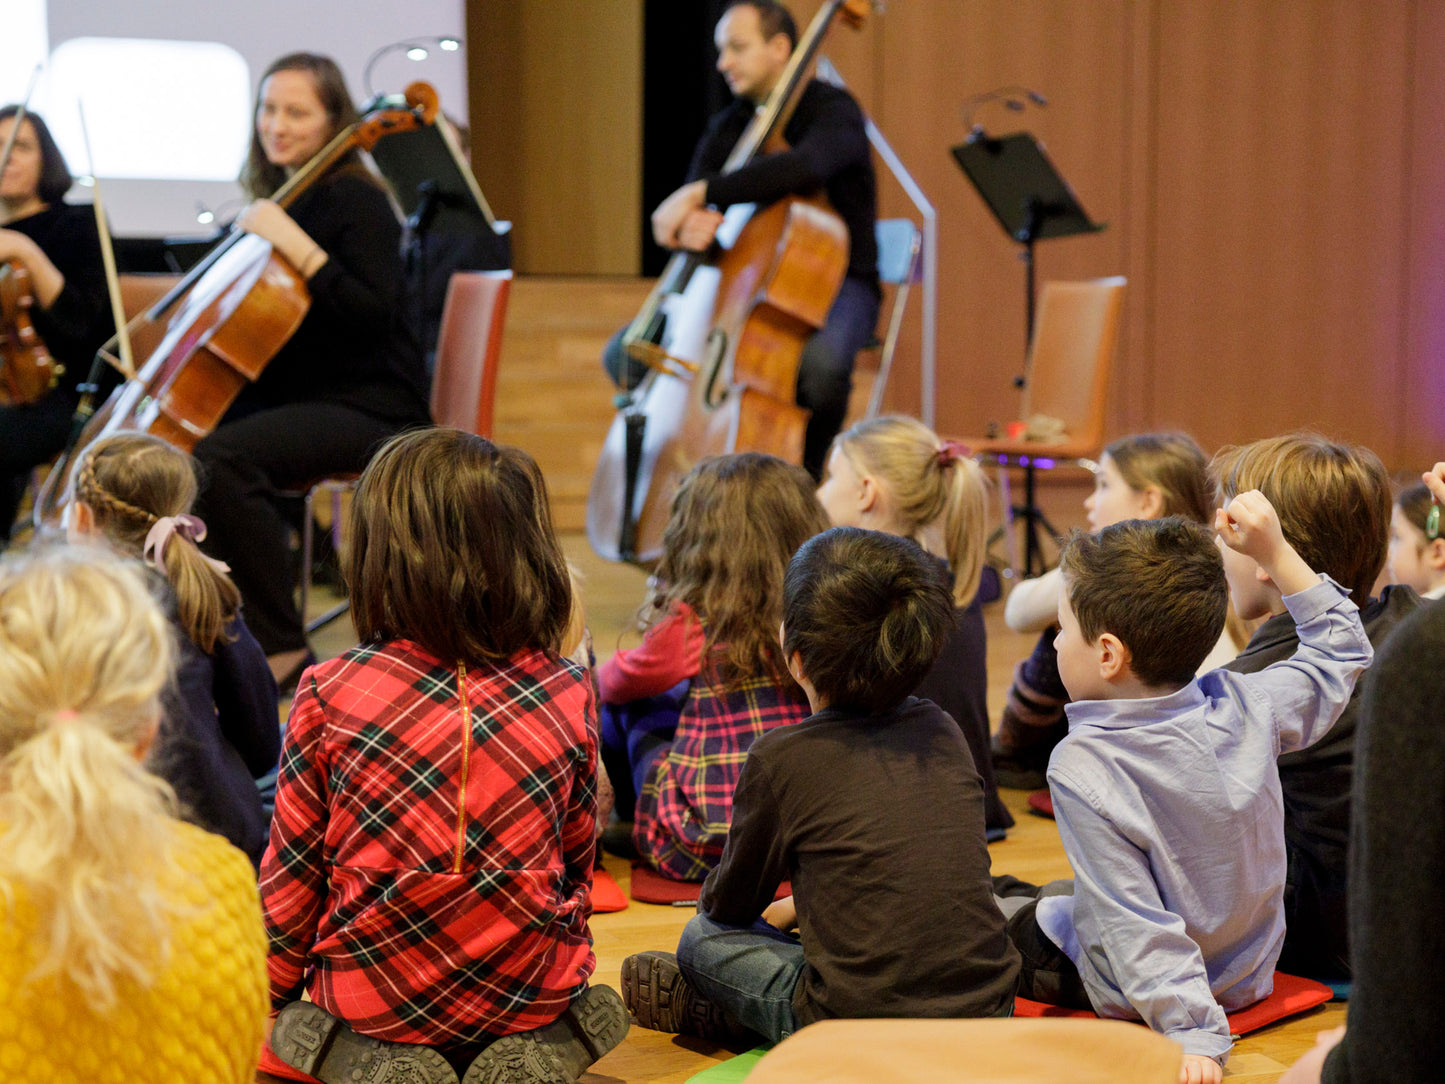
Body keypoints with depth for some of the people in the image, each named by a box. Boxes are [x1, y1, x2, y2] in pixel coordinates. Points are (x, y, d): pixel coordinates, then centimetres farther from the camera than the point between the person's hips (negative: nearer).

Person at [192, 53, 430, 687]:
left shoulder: (358, 203, -11)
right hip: (286, 396, 9)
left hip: (367, 408, -9)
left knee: (218, 457, -30)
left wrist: (294, 244, -27)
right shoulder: (273, 202, 12)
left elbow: (372, 316, -25)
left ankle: (281, 650, -20)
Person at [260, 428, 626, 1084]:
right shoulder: (567, 695, -8)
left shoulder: (330, 693, -13)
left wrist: (268, 993, 14)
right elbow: (577, 860, 5)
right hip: (532, 993, 2)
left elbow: (291, 872, -3)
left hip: (372, 999, -1)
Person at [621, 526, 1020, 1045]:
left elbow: (729, 905, 8)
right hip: (991, 1010, 5)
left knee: (704, 938, 13)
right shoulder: (943, 733, 7)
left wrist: (712, 899, 31)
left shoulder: (779, 759, -9)